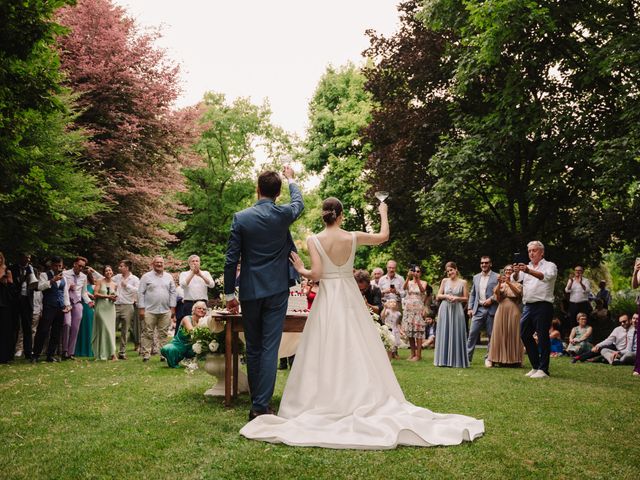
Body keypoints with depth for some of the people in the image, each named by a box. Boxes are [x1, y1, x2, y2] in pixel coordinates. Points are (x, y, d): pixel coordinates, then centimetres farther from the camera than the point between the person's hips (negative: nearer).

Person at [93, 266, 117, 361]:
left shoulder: (115, 285, 13)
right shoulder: (100, 282, 1)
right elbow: (95, 294, -6)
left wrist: (115, 298, 0)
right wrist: (107, 296, -13)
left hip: (111, 308, 4)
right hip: (101, 307, -4)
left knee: (111, 329, 1)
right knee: (104, 329, -8)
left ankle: (110, 353, 5)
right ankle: (102, 354, 0)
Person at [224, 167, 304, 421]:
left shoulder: (241, 218, -5)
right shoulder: (283, 214, -3)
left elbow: (231, 259, -4)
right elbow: (299, 202, 22)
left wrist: (229, 293, 5)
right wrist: (290, 179, 39)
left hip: (250, 292, 1)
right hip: (277, 290, -1)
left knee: (253, 349, 11)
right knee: (270, 349, -1)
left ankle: (256, 403, 19)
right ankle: (261, 406, -3)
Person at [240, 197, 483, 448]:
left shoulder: (314, 240, -6)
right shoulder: (352, 237, -2)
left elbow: (316, 274, -13)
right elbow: (384, 235, 13)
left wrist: (301, 270, 7)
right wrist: (383, 213, 29)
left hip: (327, 299, -1)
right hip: (350, 298, 1)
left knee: (327, 351, 4)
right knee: (358, 350, 7)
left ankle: (328, 400, 5)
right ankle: (365, 397, 11)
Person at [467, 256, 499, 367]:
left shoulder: (497, 277, 1)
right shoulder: (476, 277, 15)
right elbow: (472, 294, 17)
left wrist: (491, 299, -15)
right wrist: (470, 308, 8)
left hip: (491, 309, -3)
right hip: (478, 309, 3)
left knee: (491, 335, 2)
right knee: (472, 333, -2)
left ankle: (488, 358, 11)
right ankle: (467, 357, 2)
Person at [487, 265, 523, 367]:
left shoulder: (517, 284, 10)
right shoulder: (500, 285, 14)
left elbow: (518, 293, -12)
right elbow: (497, 299, -1)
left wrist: (509, 283, -22)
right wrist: (499, 284, -10)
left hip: (513, 311, -2)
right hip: (501, 311, 2)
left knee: (513, 334, -3)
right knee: (500, 334, -1)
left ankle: (513, 360, 0)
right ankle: (501, 359, 2)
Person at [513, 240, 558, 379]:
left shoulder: (550, 266, 0)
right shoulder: (527, 267, 18)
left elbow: (546, 276, -22)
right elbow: (517, 279, 2)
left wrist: (529, 271, -38)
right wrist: (516, 272, -23)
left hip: (543, 306, -7)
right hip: (528, 306, 7)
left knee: (543, 337, -5)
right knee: (525, 335, 9)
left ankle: (543, 369, 0)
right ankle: (535, 366, 20)